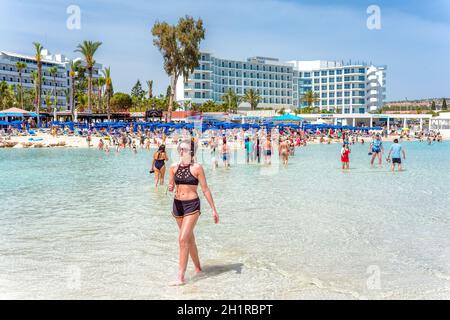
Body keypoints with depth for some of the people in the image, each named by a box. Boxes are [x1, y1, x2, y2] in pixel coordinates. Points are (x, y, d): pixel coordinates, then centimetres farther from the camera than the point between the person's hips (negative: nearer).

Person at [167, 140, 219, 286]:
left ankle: (181, 277, -11)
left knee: (183, 239, -14)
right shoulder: (174, 167, 4)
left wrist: (214, 210, -3)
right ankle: (198, 268, 34)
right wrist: (170, 188, -14)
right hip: (177, 204, 5)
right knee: (190, 239, 17)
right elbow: (171, 186, 12)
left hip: (192, 205, -5)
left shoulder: (197, 167, -8)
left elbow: (205, 189, -4)